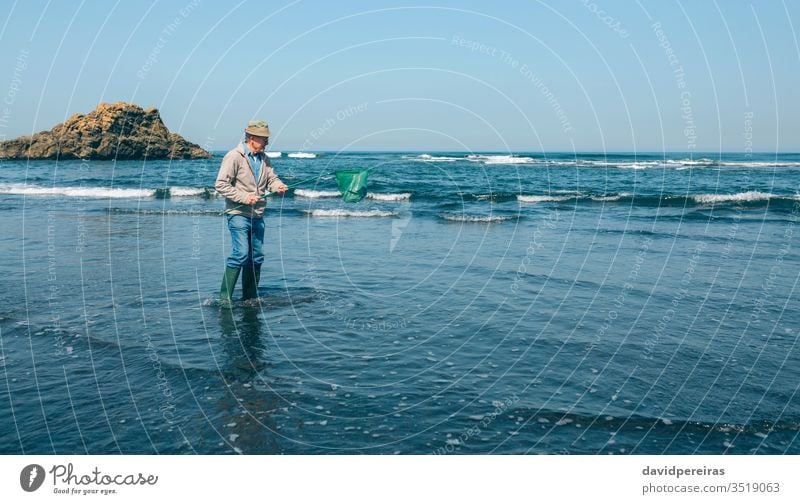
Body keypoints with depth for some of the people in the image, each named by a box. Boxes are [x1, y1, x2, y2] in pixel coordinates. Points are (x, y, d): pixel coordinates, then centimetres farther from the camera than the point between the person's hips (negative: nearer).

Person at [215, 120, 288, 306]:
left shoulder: (264, 159, 12)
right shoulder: (234, 156, -11)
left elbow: (271, 178, 18)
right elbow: (221, 184, -14)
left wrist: (278, 186, -6)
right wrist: (243, 197, -20)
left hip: (257, 215, 8)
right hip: (238, 214, -7)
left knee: (256, 256, 10)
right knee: (240, 254, -16)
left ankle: (250, 297, 21)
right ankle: (225, 297, -8)